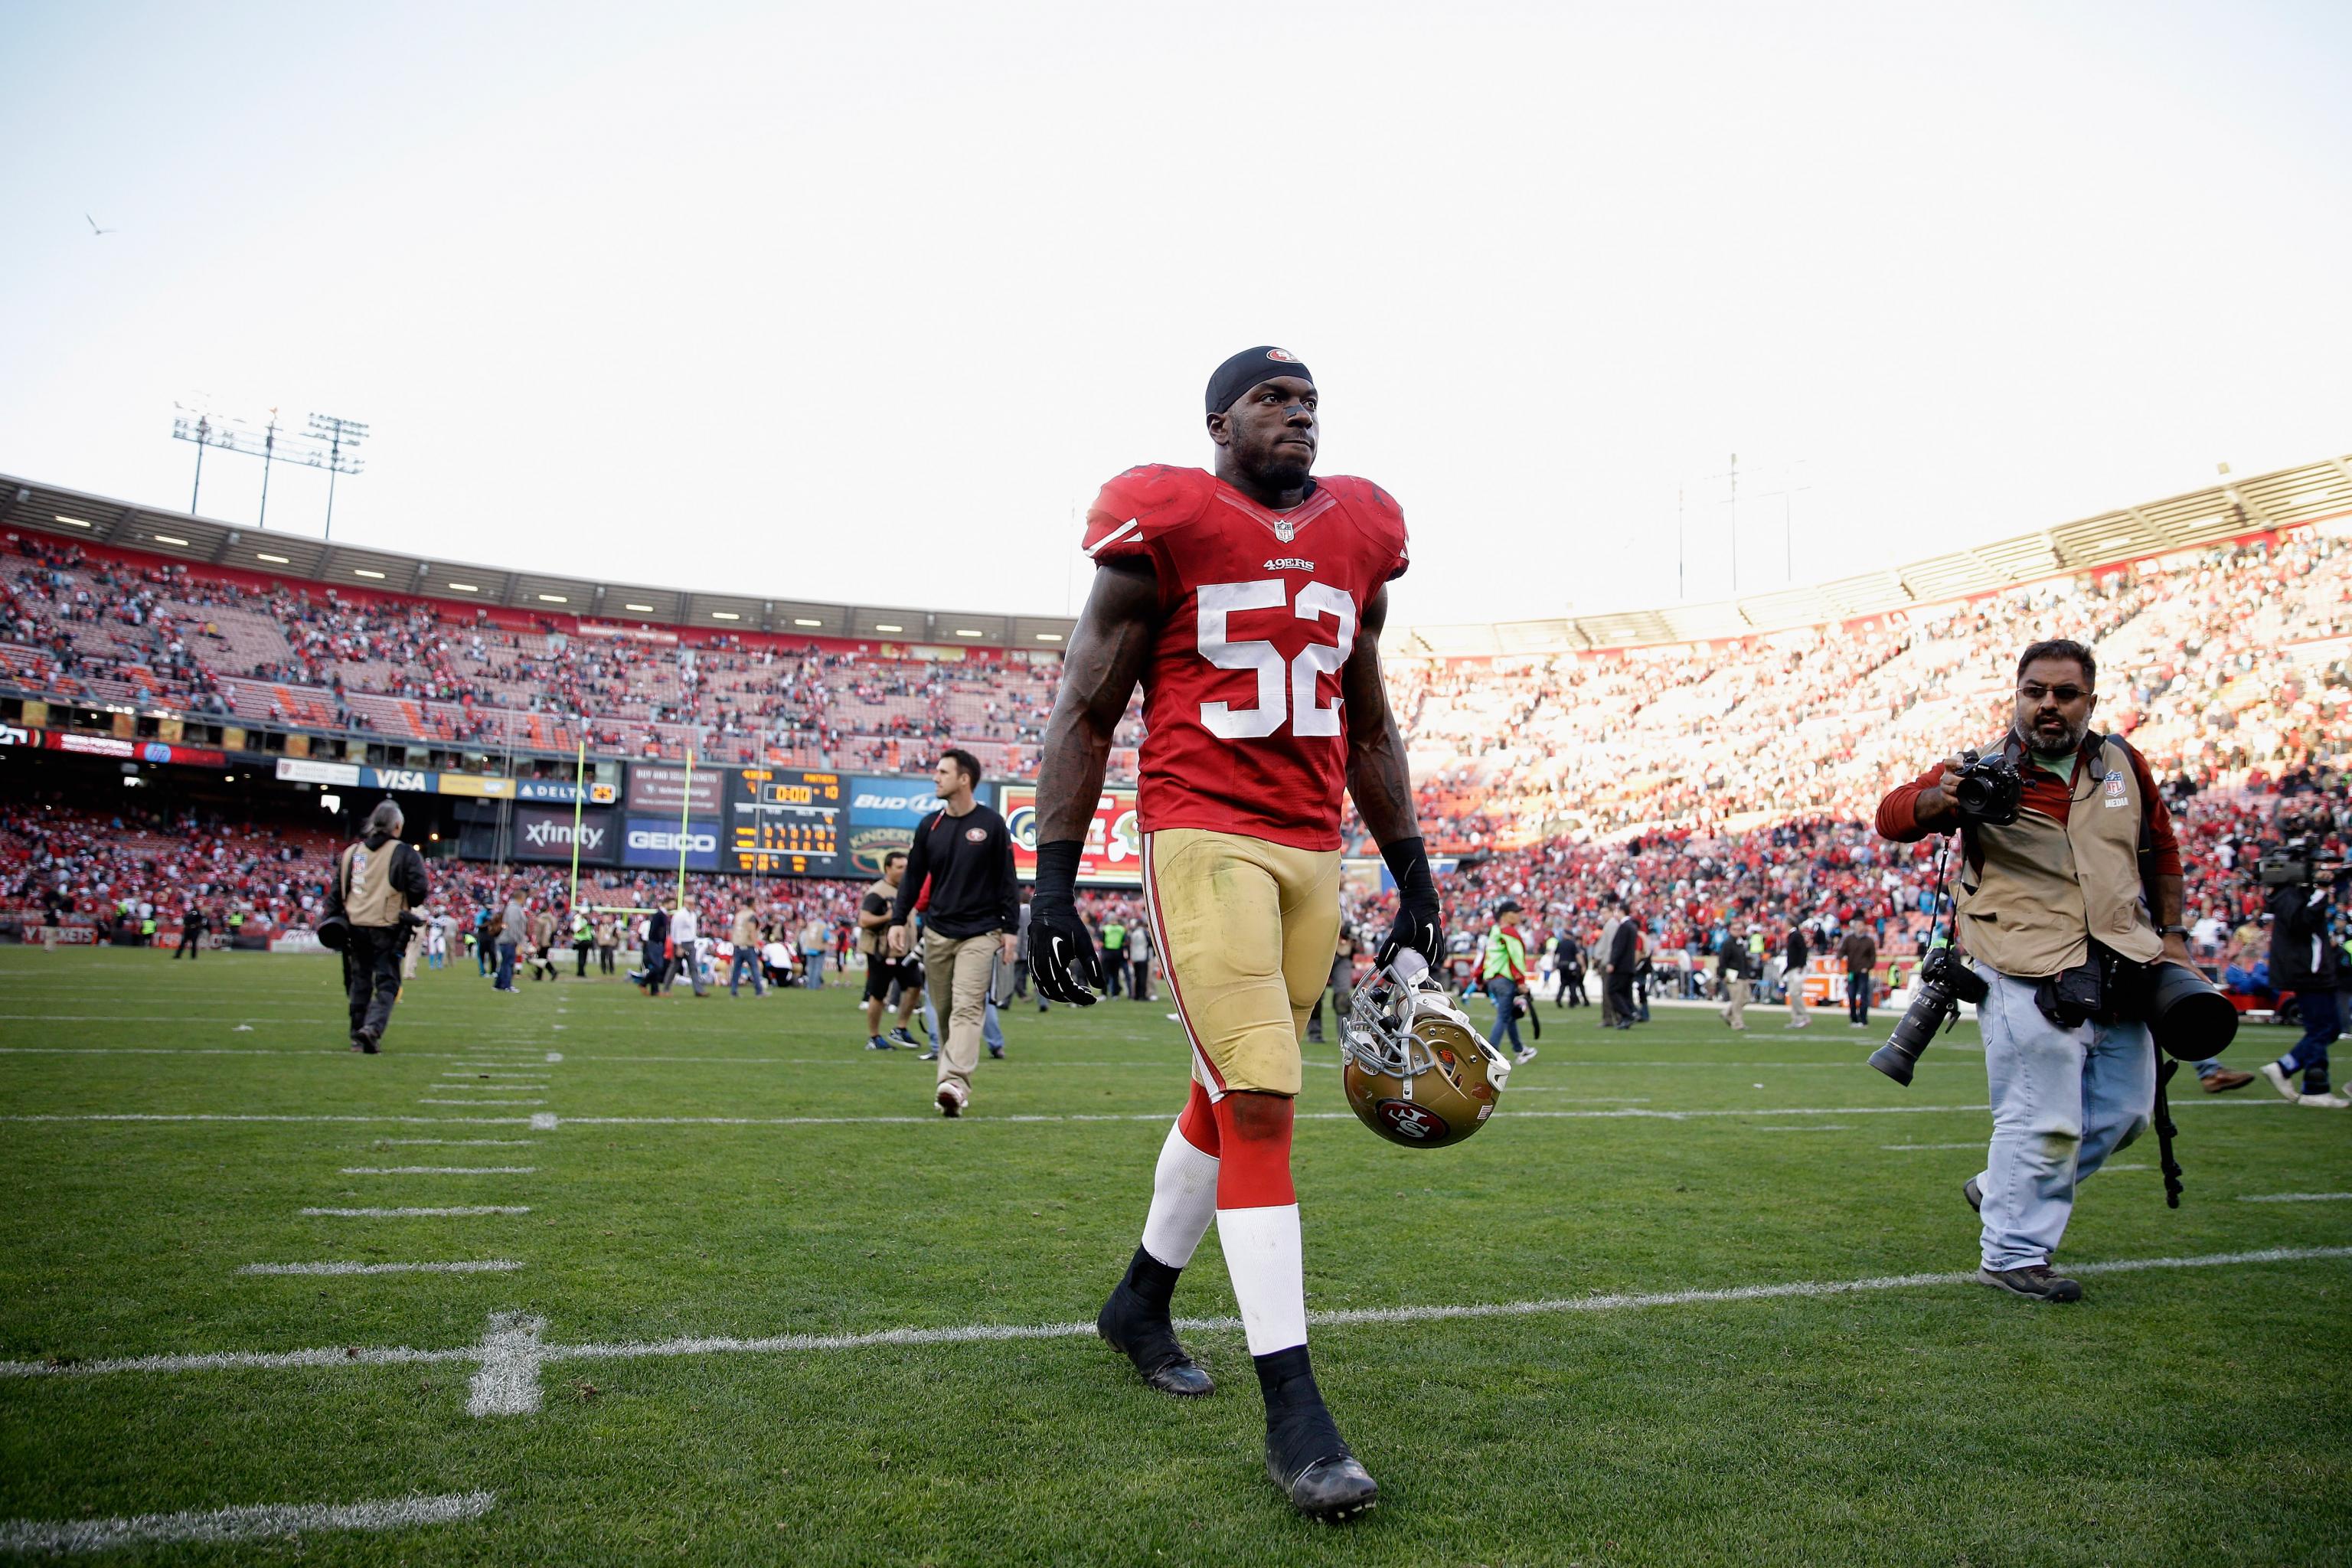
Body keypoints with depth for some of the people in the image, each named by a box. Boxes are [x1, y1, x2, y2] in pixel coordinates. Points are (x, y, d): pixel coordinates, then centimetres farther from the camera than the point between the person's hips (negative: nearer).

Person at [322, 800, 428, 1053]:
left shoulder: (351, 852, 10)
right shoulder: (404, 853, -6)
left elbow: (336, 890, 10)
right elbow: (419, 889, -11)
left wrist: (332, 919, 13)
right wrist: (408, 904, 9)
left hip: (356, 926, 5)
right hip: (388, 929, -4)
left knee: (360, 982, 15)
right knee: (387, 983, 0)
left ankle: (358, 1037, 18)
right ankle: (373, 1027, -20)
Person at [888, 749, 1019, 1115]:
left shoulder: (991, 824, -2)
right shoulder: (930, 825, 7)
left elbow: (1007, 879, 0)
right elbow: (913, 877, 11)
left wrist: (1010, 927, -3)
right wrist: (898, 920, 1)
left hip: (979, 933, -4)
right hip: (937, 931, 4)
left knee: (967, 1008, -14)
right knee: (944, 1010, 7)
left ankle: (955, 1082, -24)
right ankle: (951, 1082, 17)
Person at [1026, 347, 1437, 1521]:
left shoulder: (1356, 542, 14)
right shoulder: (1165, 529, -3)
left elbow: (1369, 729, 20)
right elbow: (1085, 716, -2)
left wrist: (1412, 873, 17)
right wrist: (1053, 884, -8)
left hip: (1316, 853, 6)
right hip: (1203, 838, -6)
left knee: (1232, 1097, 14)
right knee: (1260, 1104, -12)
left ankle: (1139, 1304, 36)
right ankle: (1293, 1409, -3)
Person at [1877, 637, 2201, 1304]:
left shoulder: (2123, 766, 9)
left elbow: (2160, 851, 22)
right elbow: (1892, 815, -16)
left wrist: (2170, 935, 16)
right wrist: (1938, 800, -37)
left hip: (2118, 970, 6)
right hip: (2030, 973, -6)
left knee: (2124, 1111, 12)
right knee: (2044, 1120, -6)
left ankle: (1999, 1191, 29)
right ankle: (2013, 1255, 8)